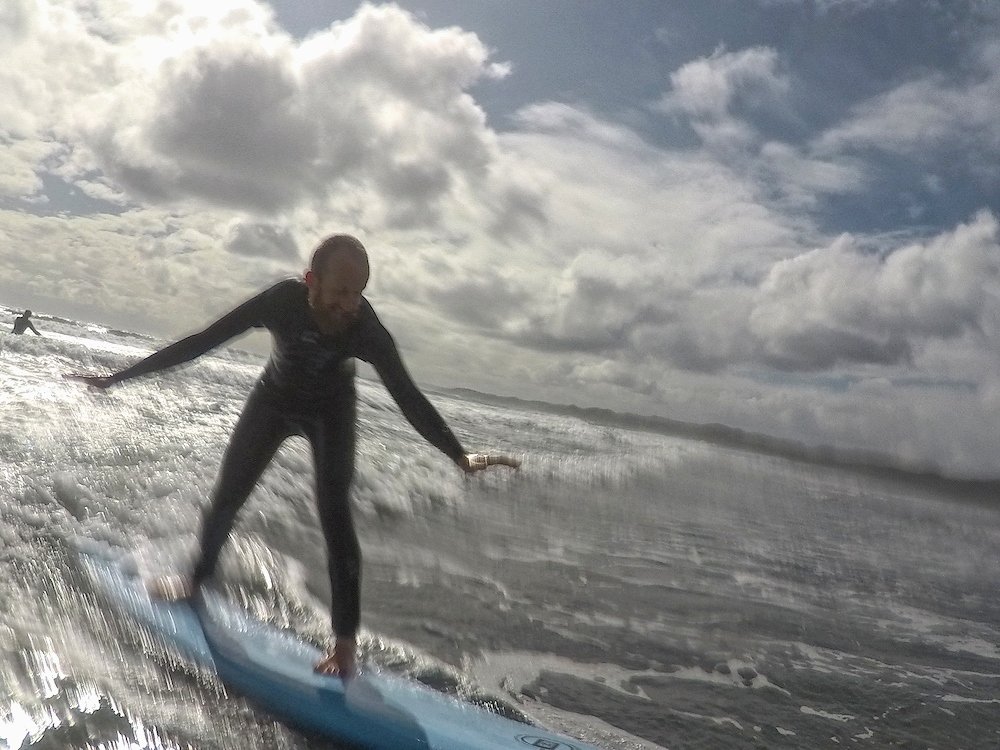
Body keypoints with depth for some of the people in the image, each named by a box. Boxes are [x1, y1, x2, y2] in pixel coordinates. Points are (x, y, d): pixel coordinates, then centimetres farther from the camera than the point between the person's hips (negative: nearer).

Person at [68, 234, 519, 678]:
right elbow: (202, 342, -27)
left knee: (334, 514, -14)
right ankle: (199, 577, 37)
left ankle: (346, 639, -9)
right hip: (274, 399, 2)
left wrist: (460, 457, -45)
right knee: (226, 496, 8)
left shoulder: (365, 329, -35)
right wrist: (117, 378, -24)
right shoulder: (282, 301, -34)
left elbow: (408, 397, -34)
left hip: (330, 411, -2)